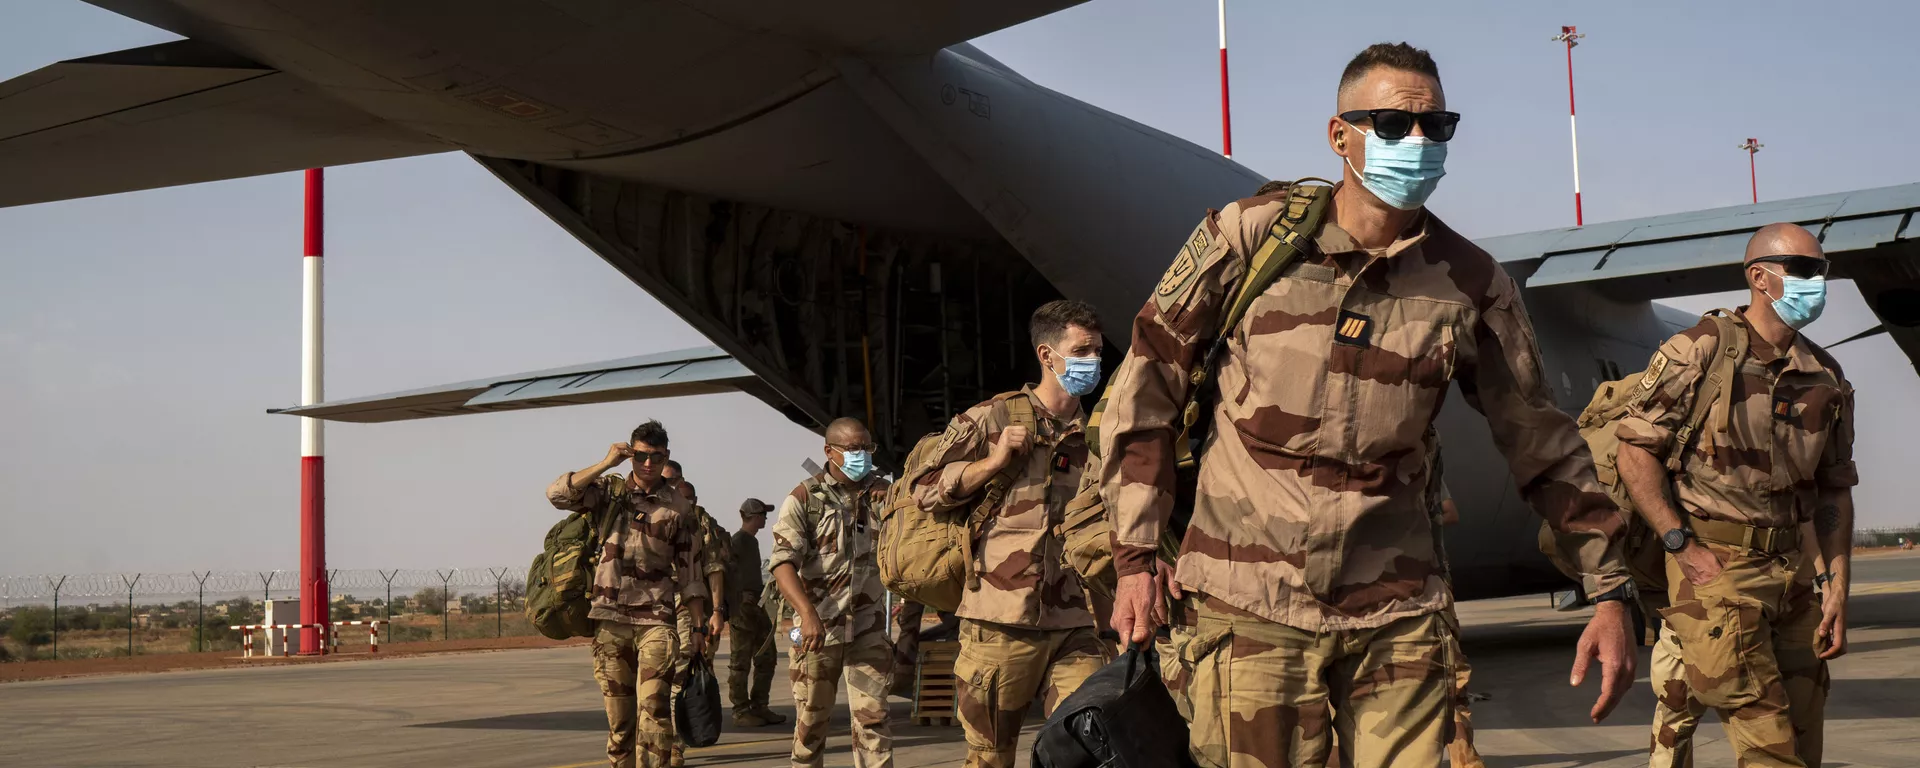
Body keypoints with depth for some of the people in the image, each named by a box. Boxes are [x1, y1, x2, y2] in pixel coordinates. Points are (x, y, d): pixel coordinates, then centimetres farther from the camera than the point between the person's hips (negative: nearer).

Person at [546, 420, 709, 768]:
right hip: (609, 618, 1)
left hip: (656, 619, -1)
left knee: (653, 706, -14)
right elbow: (557, 494, -9)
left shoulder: (678, 507, 5)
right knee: (618, 711, 6)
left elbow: (690, 570, 6)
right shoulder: (609, 490, 7)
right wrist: (604, 464, -11)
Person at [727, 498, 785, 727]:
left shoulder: (753, 541, 20)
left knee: (766, 658, 10)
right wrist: (735, 610, -22)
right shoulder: (737, 541, -9)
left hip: (757, 605, 9)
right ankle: (741, 711, -2)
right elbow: (729, 577, -16)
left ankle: (759, 707, 16)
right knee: (741, 662, -5)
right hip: (742, 605, -9)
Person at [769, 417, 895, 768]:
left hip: (868, 627, 2)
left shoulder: (882, 494, 7)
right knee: (810, 717, 9)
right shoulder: (803, 499, -5)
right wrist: (807, 613, -33)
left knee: (872, 717, -5)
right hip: (817, 626, -2)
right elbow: (783, 563, -16)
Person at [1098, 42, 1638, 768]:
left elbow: (1542, 443, 9)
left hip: (1394, 616, 2)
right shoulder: (1248, 237, -5)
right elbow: (1145, 387, 1)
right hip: (1247, 606, -1)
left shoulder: (1470, 285, 1)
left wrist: (1610, 589, 6)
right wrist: (1136, 555, -1)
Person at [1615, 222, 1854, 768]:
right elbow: (1635, 452, -7)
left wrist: (1838, 589, 7)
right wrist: (1683, 546, -13)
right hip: (1714, 564, -6)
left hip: (1792, 568, 6)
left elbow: (1834, 490, 14)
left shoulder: (1827, 379, 10)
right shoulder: (1697, 353, -7)